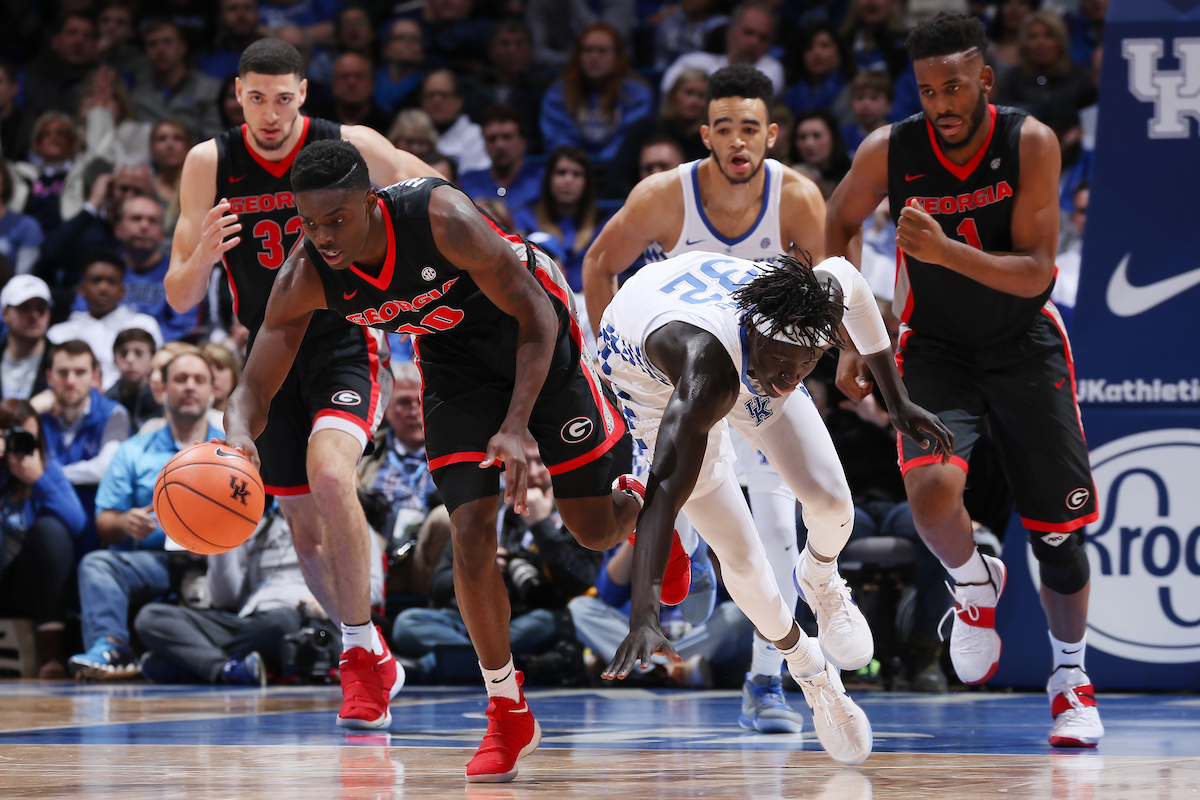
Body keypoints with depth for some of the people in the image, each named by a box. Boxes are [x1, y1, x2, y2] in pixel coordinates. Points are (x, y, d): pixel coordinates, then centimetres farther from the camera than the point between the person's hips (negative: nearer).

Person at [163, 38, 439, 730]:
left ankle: (361, 650, -18)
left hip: (349, 344, -4)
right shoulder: (210, 165, -6)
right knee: (304, 525, 9)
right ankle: (372, 660, 30)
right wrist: (203, 255, -27)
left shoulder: (353, 149, -11)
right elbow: (180, 298, -5)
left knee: (330, 473, -29)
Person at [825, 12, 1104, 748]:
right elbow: (839, 226, 4)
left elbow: (1036, 273, -23)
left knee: (1058, 528, 3)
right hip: (935, 348, 0)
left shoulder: (1030, 144, -20)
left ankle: (1071, 676, 26)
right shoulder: (889, 152, -17)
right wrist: (849, 341, -1)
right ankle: (974, 583, 6)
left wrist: (945, 250, -39)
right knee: (933, 487, -28)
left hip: (1024, 346, 0)